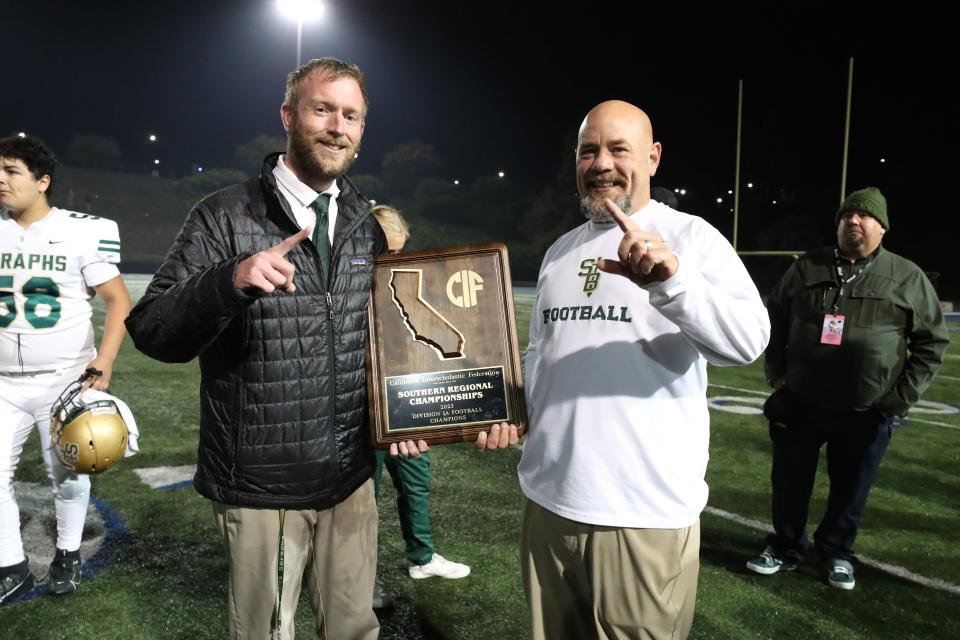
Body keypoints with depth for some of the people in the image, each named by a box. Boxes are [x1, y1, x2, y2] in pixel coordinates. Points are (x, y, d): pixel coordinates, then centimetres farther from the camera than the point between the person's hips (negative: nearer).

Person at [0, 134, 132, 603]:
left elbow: (119, 301, -8)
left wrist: (104, 362, -17)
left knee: (67, 475, 9)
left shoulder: (82, 232, -10)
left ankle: (67, 555, 31)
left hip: (64, 381, -4)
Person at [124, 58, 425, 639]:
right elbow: (152, 332, -14)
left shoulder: (368, 227, 6)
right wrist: (233, 280, -32)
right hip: (261, 487, -3)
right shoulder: (226, 217, -9)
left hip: (352, 478, 4)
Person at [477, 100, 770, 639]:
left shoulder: (692, 237, -6)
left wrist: (670, 281, -36)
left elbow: (749, 340, -20)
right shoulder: (561, 250, 12)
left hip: (645, 513, -5)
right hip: (547, 500, 6)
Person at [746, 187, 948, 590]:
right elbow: (774, 318, 11)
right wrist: (776, 372, 4)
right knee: (789, 482, 11)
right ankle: (786, 547, 31)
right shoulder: (806, 268, 2)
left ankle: (837, 553, 36)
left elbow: (931, 341, 3)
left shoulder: (908, 278, -1)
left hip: (867, 413, -1)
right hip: (800, 404, 1)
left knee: (851, 489, 14)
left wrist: (903, 396, -3)